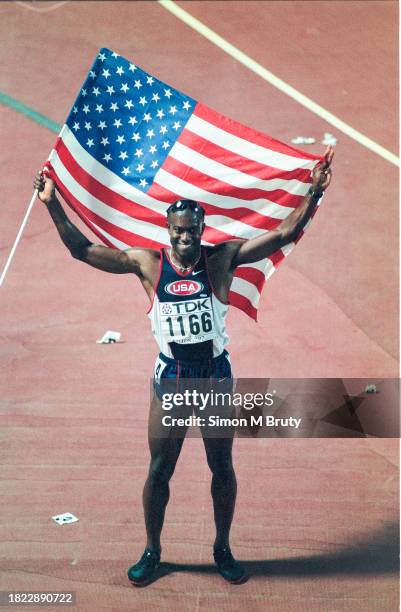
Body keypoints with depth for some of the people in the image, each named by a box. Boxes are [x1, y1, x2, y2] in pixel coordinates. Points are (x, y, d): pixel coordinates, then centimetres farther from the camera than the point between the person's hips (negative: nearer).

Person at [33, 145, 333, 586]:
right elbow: (83, 249, -5)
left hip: (216, 376, 0)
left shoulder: (223, 257, -7)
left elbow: (284, 234, -11)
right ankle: (152, 551, 27)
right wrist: (53, 206, -11)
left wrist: (313, 193, -21)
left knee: (222, 467, 10)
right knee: (160, 469, 8)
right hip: (171, 378, 0)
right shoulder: (148, 263, -5)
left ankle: (222, 550, 29)